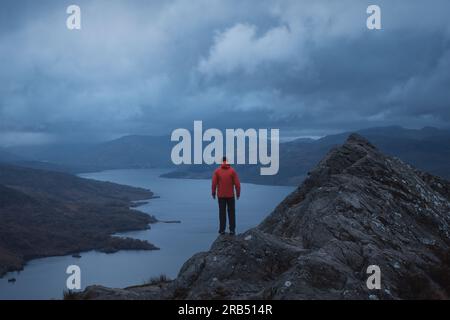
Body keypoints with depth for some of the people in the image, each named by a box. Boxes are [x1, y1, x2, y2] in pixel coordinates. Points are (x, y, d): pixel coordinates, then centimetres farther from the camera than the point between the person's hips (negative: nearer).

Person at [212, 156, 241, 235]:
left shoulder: (217, 171, -4)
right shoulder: (232, 171, -5)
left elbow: (214, 183, -6)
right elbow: (237, 183, -7)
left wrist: (213, 193, 6)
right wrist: (238, 193, 4)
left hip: (221, 195, 1)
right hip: (230, 195, -1)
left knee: (222, 213, 8)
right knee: (231, 213, 7)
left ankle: (222, 229, 9)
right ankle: (232, 230, 4)